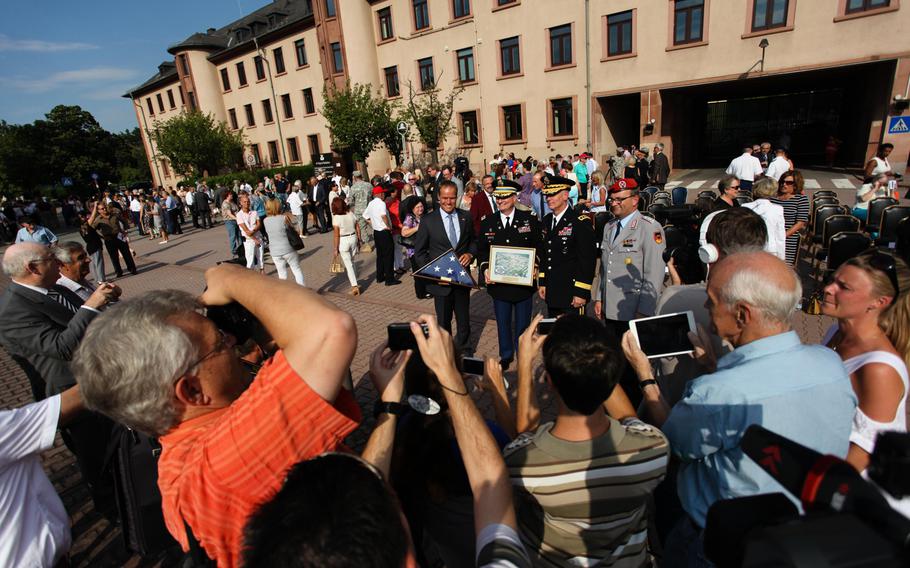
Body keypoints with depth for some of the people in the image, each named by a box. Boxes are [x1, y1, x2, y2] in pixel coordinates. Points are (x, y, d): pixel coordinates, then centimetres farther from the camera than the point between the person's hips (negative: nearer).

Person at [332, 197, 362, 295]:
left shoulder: (336, 218, -15)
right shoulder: (351, 214, -1)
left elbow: (336, 235, -14)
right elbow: (358, 228, 4)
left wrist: (336, 248, -6)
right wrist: (359, 239, 16)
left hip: (343, 241, -5)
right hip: (353, 238, 5)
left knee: (348, 264, 0)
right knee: (351, 262, 21)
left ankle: (354, 286, -4)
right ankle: (354, 282, 30)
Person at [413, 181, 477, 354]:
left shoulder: (466, 217, 2)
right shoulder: (428, 221, -7)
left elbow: (473, 241, 12)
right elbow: (419, 251, -3)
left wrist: (470, 254, -10)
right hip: (440, 280, -2)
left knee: (464, 319, 15)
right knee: (444, 321, 14)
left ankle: (462, 349, 38)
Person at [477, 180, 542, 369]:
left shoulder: (530, 220, -2)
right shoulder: (487, 223, 4)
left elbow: (539, 247, 1)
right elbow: (482, 250, 7)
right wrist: (485, 269, -9)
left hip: (524, 282, -1)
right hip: (498, 282, 2)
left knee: (522, 323, 12)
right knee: (503, 323, 15)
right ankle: (505, 356, 34)